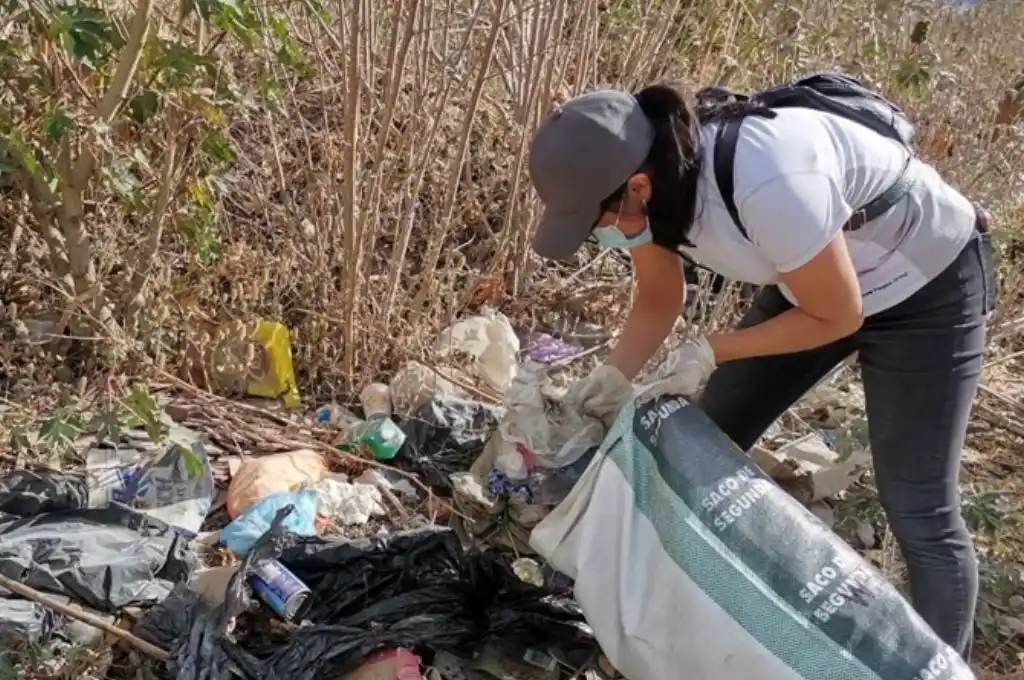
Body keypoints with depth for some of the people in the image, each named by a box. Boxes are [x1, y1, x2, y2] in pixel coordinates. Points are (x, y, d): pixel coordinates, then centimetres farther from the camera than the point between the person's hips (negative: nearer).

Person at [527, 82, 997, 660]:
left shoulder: (767, 185, -41)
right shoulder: (656, 182, -17)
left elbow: (838, 316, -25)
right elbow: (659, 301, 0)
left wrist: (711, 351, -22)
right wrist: (615, 375, -15)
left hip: (930, 284, -7)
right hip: (812, 277, 7)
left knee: (920, 511, -5)